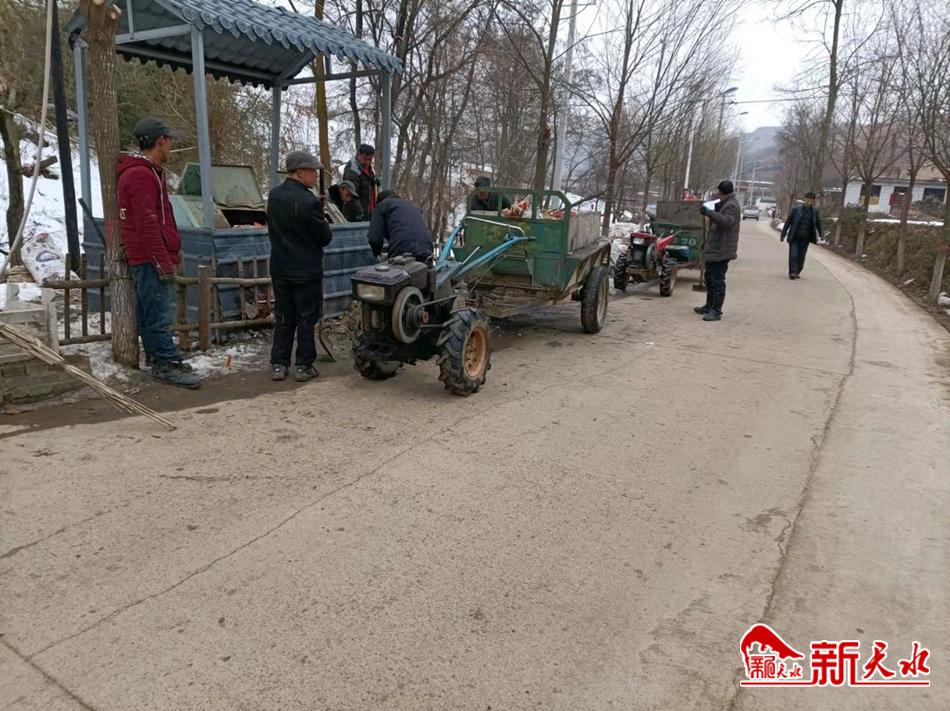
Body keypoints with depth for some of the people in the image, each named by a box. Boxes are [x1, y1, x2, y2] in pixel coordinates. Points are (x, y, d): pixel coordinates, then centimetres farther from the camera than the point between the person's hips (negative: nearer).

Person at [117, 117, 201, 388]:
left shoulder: (148, 172, 20)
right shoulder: (141, 175, -14)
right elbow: (147, 224, -20)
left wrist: (170, 254, 23)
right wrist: (163, 262, -20)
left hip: (145, 259, 11)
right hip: (151, 259, -11)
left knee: (149, 312, 13)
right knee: (159, 314, -8)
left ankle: (159, 361, 20)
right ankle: (168, 363, -6)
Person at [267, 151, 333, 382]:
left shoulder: (273, 196, 2)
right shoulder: (308, 202, -19)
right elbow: (325, 237, -12)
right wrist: (323, 223, 7)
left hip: (280, 269, 6)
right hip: (306, 270, -6)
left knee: (282, 318, 13)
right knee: (306, 319, 5)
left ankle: (278, 365, 16)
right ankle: (303, 366, 10)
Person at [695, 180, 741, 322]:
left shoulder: (731, 205, -14)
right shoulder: (725, 204, 19)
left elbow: (726, 221, -30)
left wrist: (709, 212, -35)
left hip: (721, 250, -11)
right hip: (714, 249, 11)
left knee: (717, 281, -10)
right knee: (710, 278, 19)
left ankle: (716, 311, -9)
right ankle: (709, 306, 30)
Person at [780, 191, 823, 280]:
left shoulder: (815, 211, 5)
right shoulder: (796, 209, -2)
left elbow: (818, 224, 11)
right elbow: (788, 222, 2)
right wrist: (783, 235, 1)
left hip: (805, 239, 2)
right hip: (794, 237, -2)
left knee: (801, 257, 7)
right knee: (793, 255, -10)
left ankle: (797, 272, 19)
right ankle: (792, 272, -10)